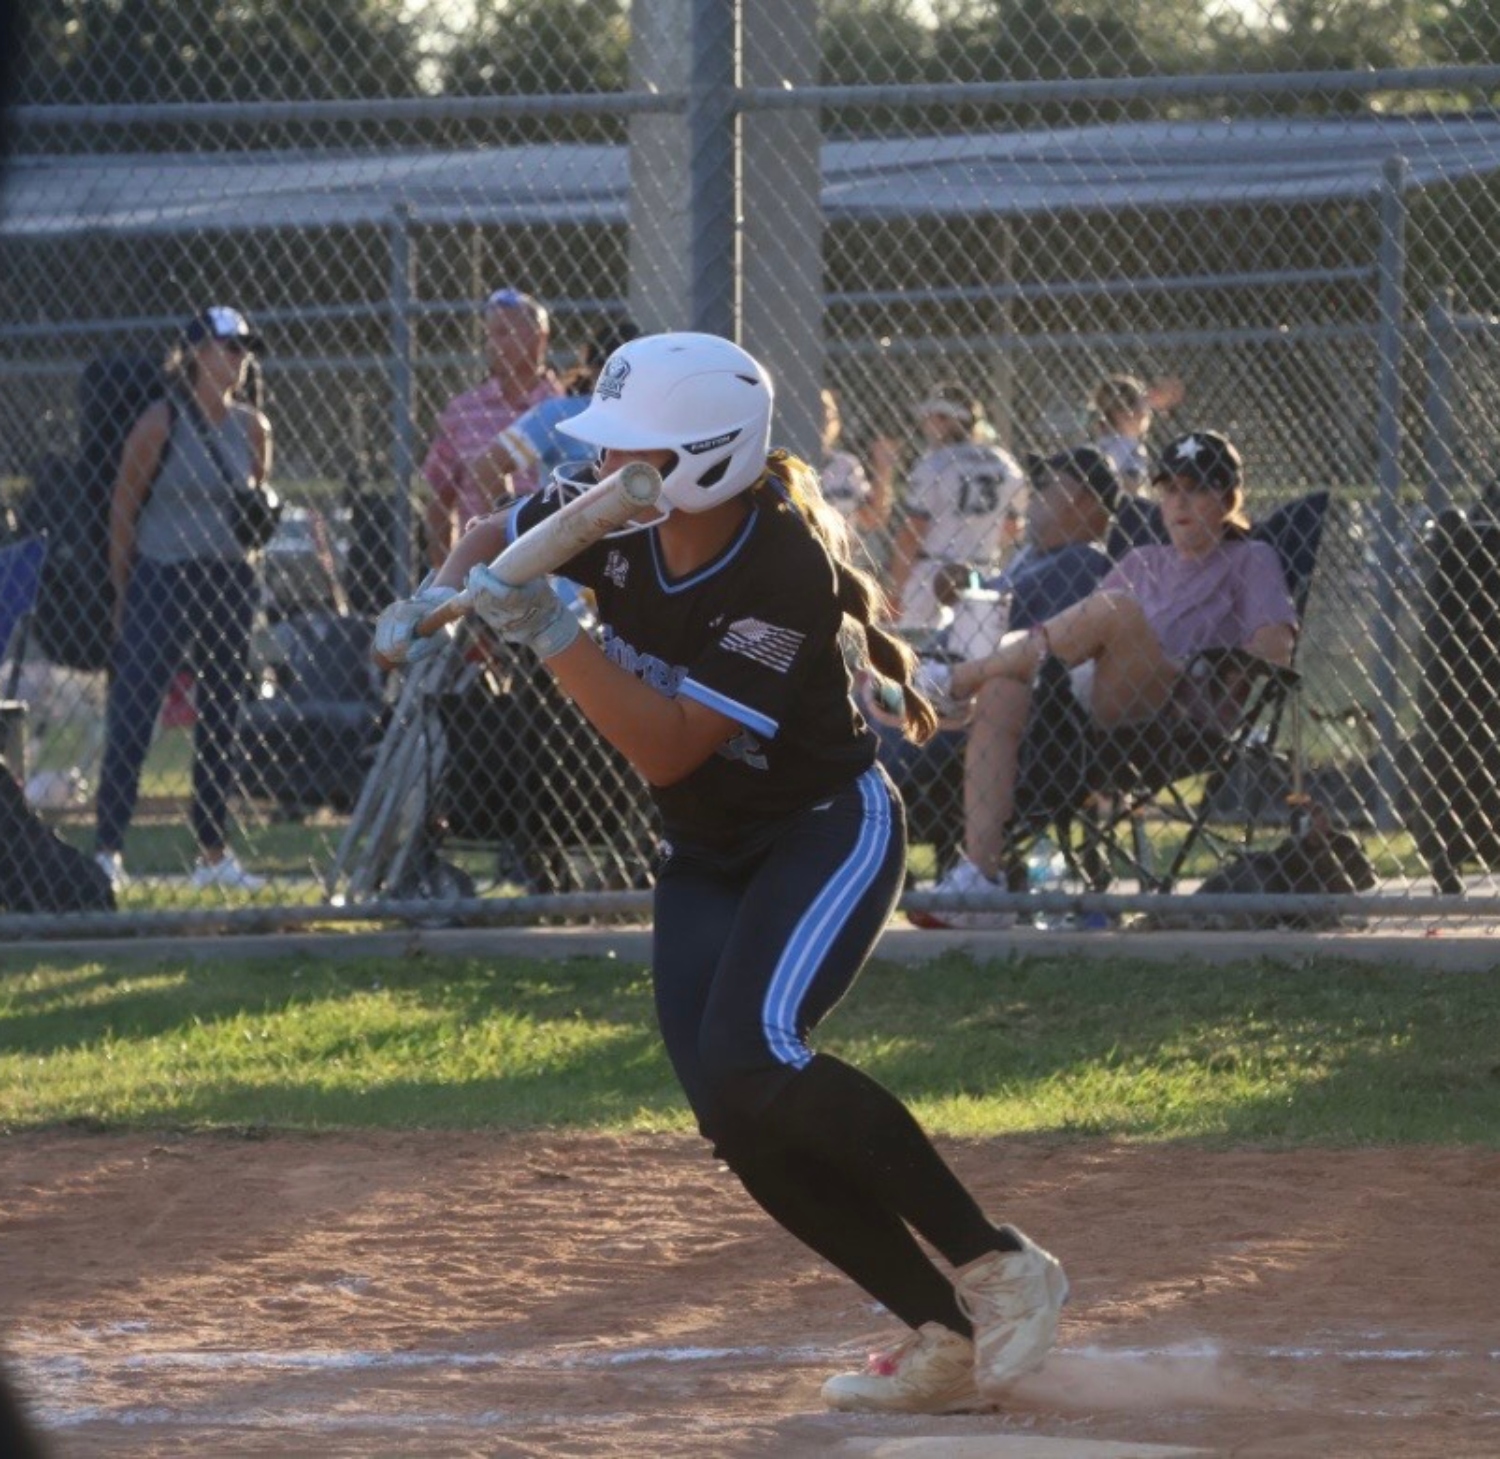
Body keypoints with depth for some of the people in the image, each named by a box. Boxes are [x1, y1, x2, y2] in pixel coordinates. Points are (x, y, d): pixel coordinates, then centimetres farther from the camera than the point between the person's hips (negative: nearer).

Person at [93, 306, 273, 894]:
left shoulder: (252, 428, 7)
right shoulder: (160, 423, -8)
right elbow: (123, 510, -4)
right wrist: (123, 593, -3)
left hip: (231, 580, 5)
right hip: (163, 578, -5)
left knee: (222, 719, 9)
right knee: (133, 713, -11)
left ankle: (213, 853, 16)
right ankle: (107, 844, -11)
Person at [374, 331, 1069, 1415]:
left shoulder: (784, 572, -29)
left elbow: (666, 750, -32)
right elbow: (493, 542, 10)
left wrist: (549, 633, -37)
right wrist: (432, 606, -10)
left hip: (829, 827, -7)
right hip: (706, 855, 7)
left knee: (753, 1062, -29)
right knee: (734, 1119, -8)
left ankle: (1000, 1266, -16)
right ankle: (946, 1336, 1)